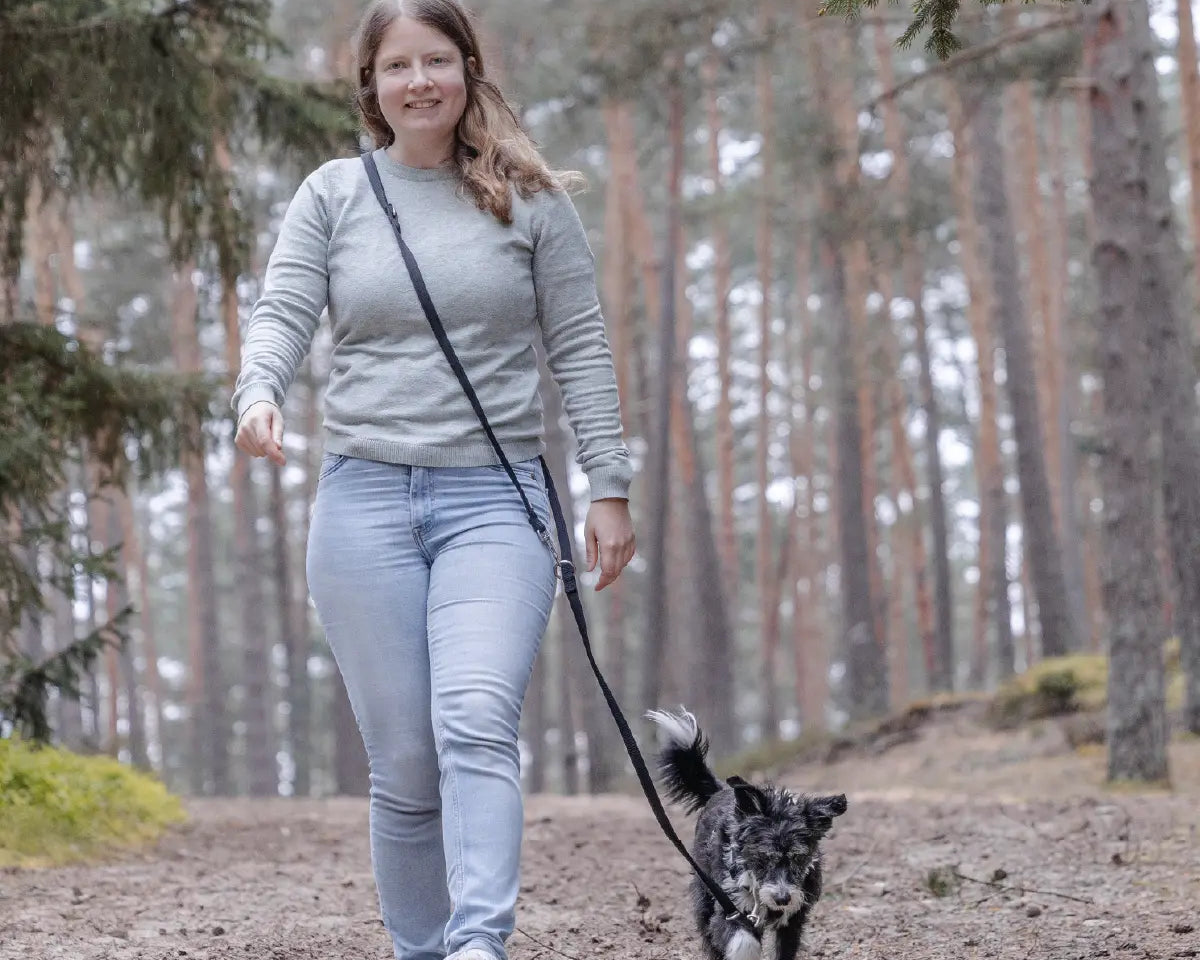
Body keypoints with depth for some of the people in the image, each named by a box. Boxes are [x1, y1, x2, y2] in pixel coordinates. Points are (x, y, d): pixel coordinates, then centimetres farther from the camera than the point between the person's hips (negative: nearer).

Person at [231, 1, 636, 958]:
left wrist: (610, 486, 2)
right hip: (364, 495, 2)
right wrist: (258, 394, -22)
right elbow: (282, 313, 0)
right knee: (403, 761, 2)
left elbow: (580, 349, 8)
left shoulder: (529, 197, 7)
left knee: (477, 721, -22)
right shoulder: (333, 194, 10)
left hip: (494, 496, -2)